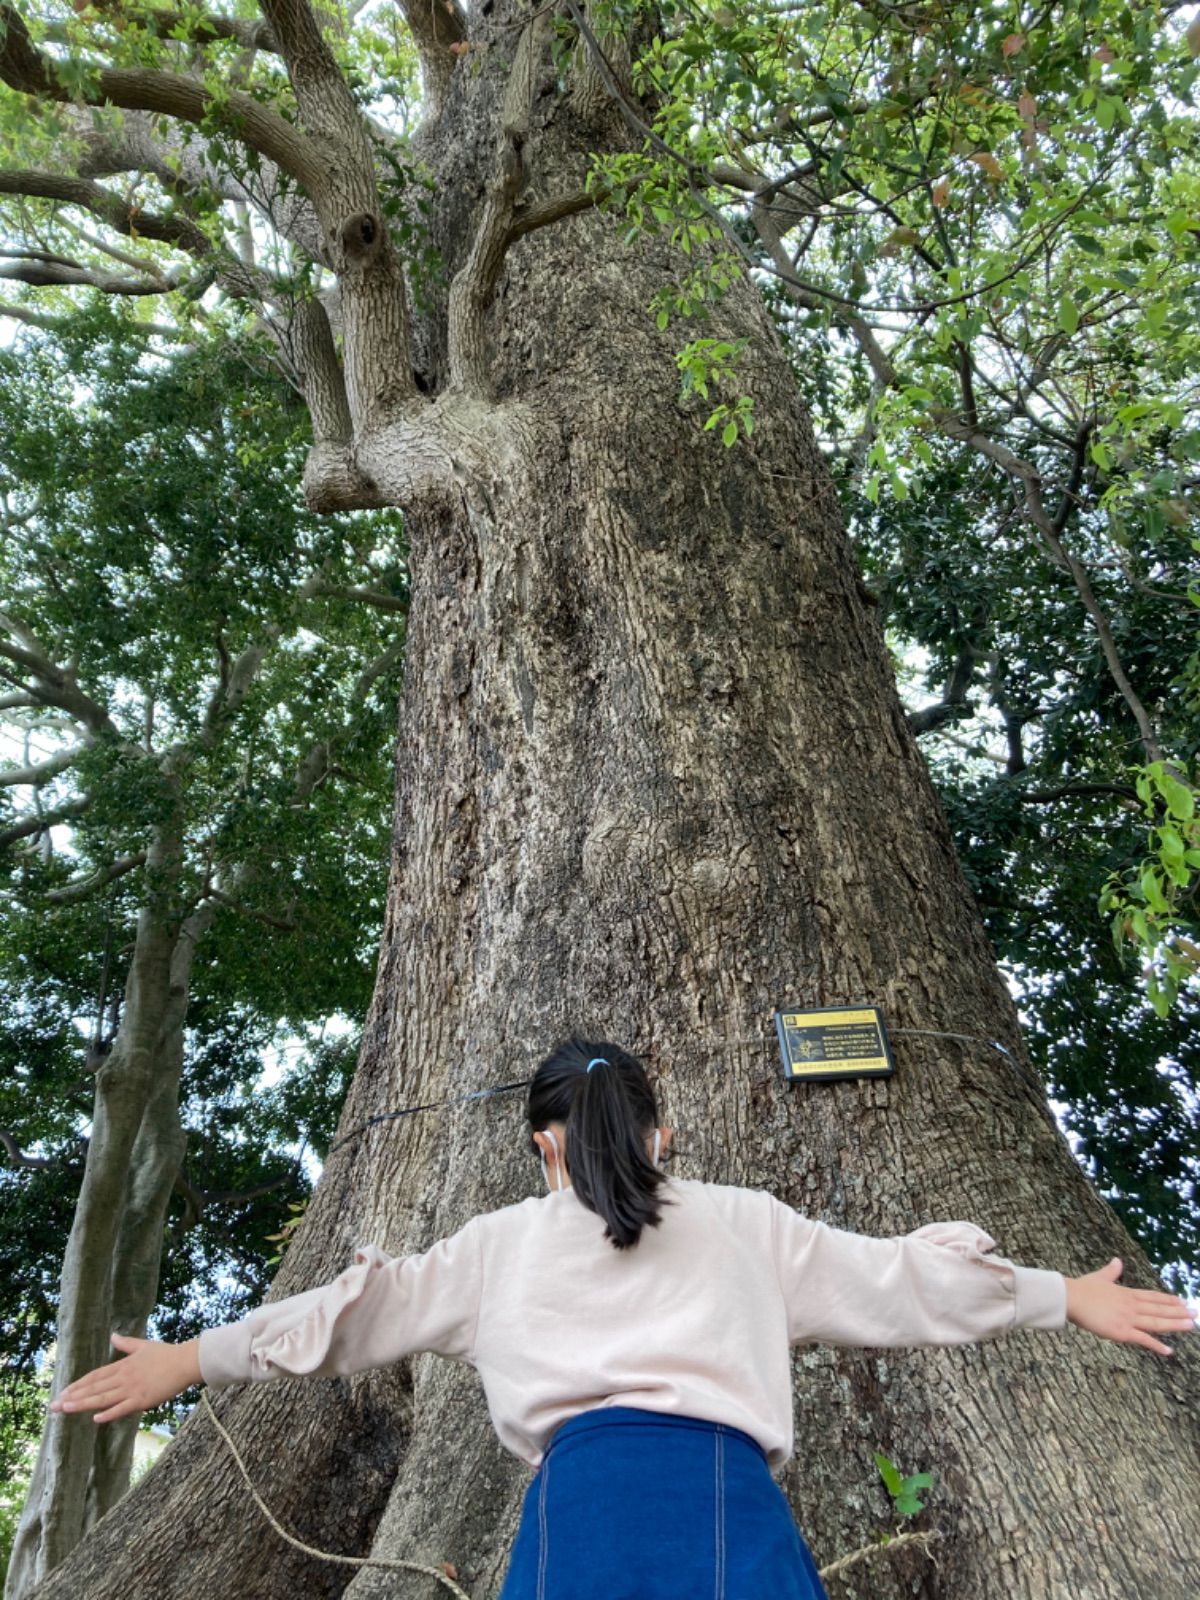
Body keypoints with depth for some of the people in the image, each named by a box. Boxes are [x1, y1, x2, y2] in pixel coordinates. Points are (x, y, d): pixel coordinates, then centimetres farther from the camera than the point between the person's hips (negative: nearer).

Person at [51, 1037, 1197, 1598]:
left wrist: (189, 1359, 35)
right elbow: (892, 1277, 23)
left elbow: (361, 1308, 23)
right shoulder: (746, 1223, 21)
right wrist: (1065, 1296, 35)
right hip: (728, 1484, 1)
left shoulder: (503, 1243, 21)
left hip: (579, 1486, 0)